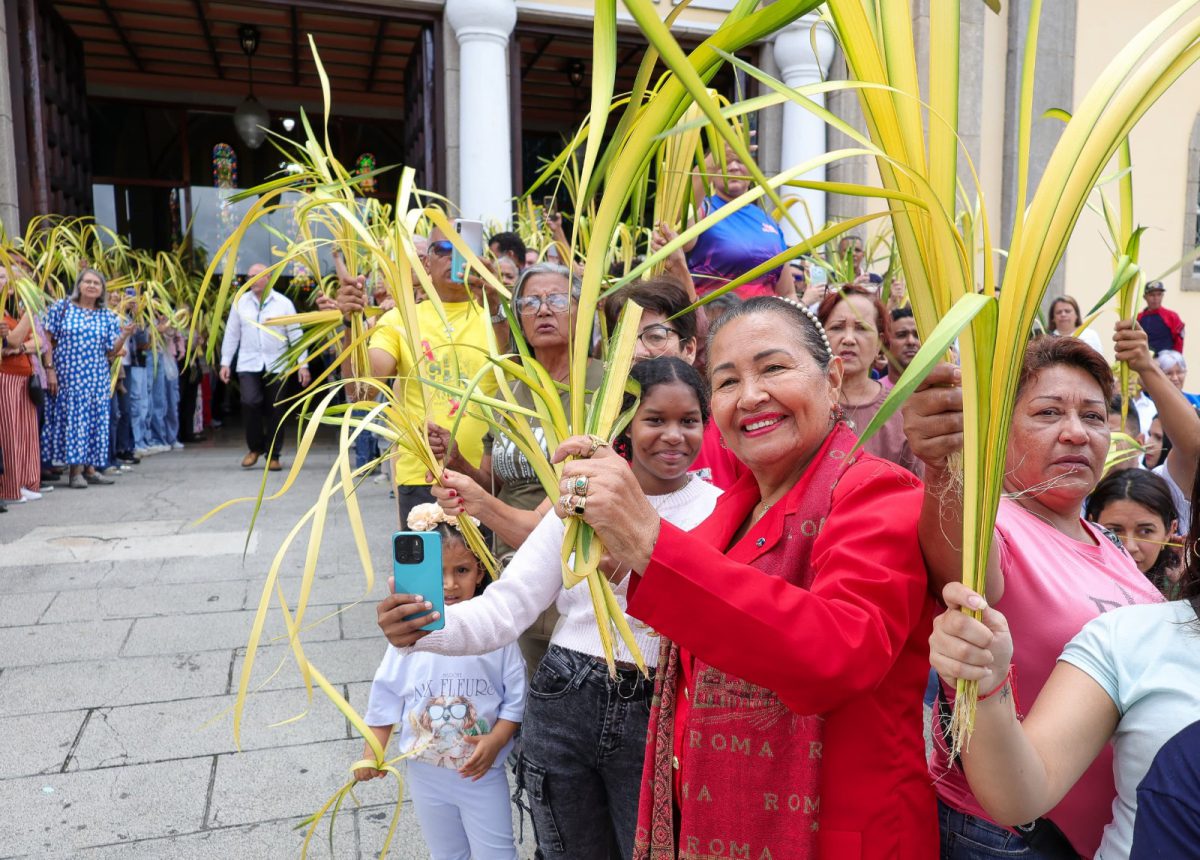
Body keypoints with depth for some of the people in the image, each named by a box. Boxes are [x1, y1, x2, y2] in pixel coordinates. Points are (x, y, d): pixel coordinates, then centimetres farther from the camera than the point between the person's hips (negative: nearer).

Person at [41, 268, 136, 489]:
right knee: (72, 417, -4)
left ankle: (89, 468, 12)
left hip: (97, 378, 3)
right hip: (68, 375, -3)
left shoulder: (107, 316, 7)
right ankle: (74, 470, 1)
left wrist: (124, 335, -12)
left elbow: (111, 352, 4)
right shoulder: (61, 307, 0)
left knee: (95, 419, 4)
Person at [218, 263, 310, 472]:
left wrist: (303, 364, -5)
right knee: (250, 402, -17)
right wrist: (225, 362, 5)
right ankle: (255, 447, 6)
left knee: (275, 410, 3)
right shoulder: (240, 302, 6)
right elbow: (231, 334, 9)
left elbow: (295, 335, 0)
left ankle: (273, 455, 16)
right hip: (249, 364, 1)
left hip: (277, 365, -1)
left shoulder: (283, 303, 1)